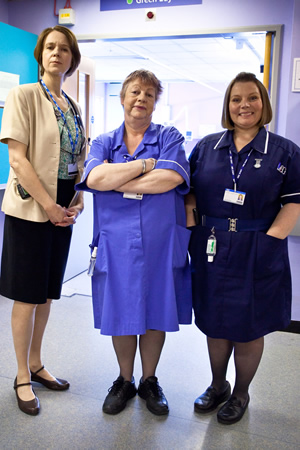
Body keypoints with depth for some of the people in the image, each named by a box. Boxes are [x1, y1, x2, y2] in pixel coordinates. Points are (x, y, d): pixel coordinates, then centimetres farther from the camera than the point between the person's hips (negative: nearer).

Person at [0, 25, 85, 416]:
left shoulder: (72, 107, 13)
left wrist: (78, 202, -1)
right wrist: (50, 206, -17)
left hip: (62, 211, 6)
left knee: (47, 292, 14)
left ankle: (35, 364, 30)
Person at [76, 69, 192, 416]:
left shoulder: (170, 138, 4)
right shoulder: (104, 143, 8)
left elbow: (169, 179, -16)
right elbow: (94, 178, -13)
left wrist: (114, 179, -11)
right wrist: (146, 164, -12)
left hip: (161, 242, -1)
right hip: (116, 242, 1)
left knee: (155, 313, 9)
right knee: (121, 314, 10)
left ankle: (149, 381, 32)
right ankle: (124, 380, 33)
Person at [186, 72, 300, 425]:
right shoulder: (206, 147, 6)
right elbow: (189, 192, 10)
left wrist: (269, 241, -14)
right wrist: (191, 220, -6)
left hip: (256, 256, -2)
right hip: (211, 253, 3)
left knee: (247, 328, 10)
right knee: (215, 324, 15)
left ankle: (240, 394, 34)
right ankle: (217, 386, 38)